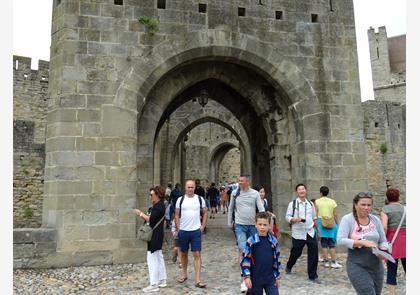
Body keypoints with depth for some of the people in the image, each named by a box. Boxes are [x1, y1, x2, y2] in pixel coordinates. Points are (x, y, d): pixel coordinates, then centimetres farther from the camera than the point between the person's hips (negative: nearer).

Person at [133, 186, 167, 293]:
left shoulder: (159, 206, -19)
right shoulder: (158, 205, 12)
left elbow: (151, 220, -23)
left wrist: (140, 213, -13)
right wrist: (142, 214, 5)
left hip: (155, 236, -11)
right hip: (157, 235, 11)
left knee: (152, 259, -5)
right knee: (158, 257, 17)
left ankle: (154, 284, 2)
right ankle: (162, 280, 27)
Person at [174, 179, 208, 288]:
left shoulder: (200, 199, 0)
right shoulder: (180, 200, -1)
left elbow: (205, 213, 8)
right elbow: (177, 215, 4)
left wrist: (203, 226, 1)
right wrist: (178, 229, -1)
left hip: (196, 231, -1)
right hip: (183, 231, 1)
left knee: (197, 254, -3)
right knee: (184, 253, 15)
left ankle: (198, 279, 2)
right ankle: (184, 274, 34)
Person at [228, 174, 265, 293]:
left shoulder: (255, 193, -4)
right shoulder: (235, 193, -2)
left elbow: (261, 209, -5)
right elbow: (231, 208, 9)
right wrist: (229, 222, 13)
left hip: (252, 225, 1)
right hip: (240, 225, -1)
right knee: (243, 250, -11)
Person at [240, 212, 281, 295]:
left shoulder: (273, 241, 0)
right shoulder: (251, 241, -10)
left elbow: (276, 260, 8)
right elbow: (245, 259, -8)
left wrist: (277, 276, 11)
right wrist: (246, 276, -13)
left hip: (270, 279, 2)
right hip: (255, 279, -2)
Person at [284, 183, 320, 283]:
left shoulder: (311, 204, 9)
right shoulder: (292, 204, -4)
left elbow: (314, 217, 19)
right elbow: (288, 217, -4)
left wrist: (315, 226, 17)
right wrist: (294, 219, -22)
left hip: (311, 232, 4)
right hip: (298, 234, -3)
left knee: (313, 254, -2)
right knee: (296, 252, 8)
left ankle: (313, 276, 11)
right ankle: (288, 267, 38)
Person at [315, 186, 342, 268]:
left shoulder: (317, 202, -1)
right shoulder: (332, 201, 3)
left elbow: (315, 214, -5)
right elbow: (335, 215, 2)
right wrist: (337, 224, 11)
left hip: (321, 223, -1)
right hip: (332, 224, 1)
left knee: (324, 243, 5)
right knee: (332, 243, 6)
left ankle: (326, 261, 9)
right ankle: (333, 262, 5)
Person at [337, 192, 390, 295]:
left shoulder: (375, 220, 4)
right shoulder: (347, 219, -9)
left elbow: (383, 241, 10)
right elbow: (340, 241, -19)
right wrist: (362, 242, -27)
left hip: (376, 266, 5)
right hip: (357, 266, -5)